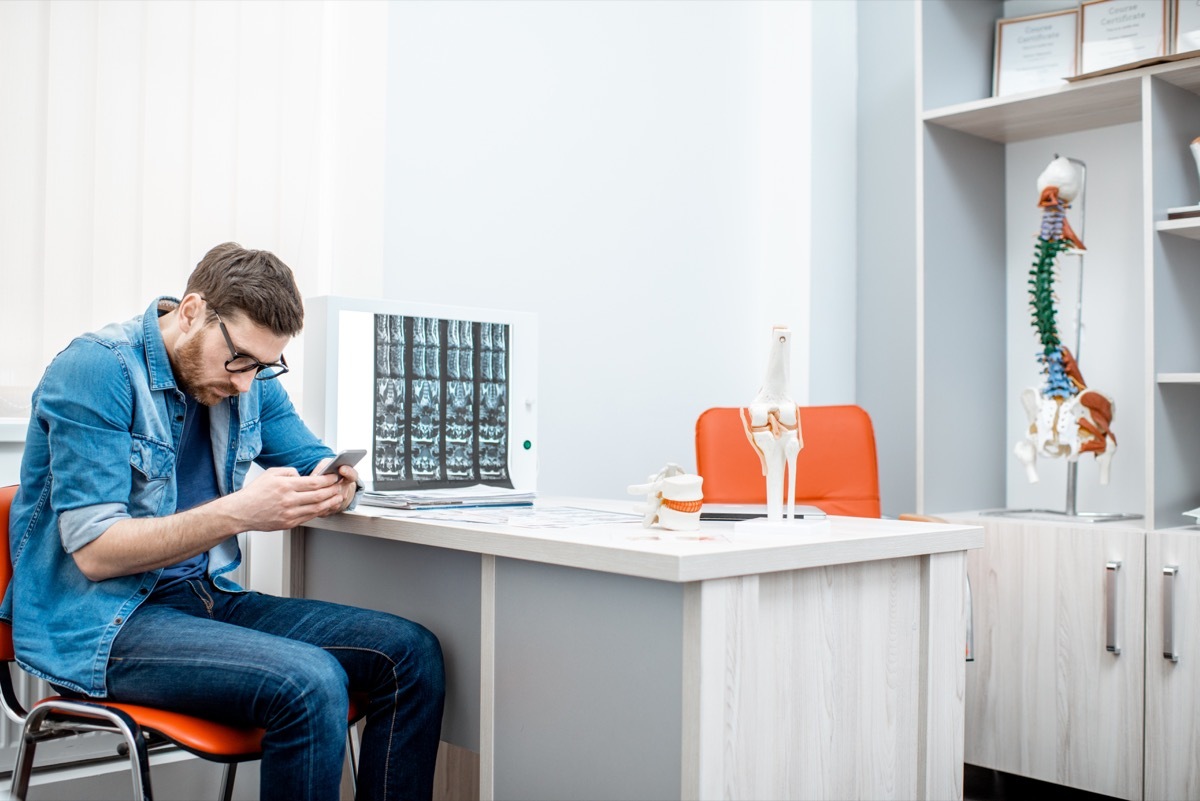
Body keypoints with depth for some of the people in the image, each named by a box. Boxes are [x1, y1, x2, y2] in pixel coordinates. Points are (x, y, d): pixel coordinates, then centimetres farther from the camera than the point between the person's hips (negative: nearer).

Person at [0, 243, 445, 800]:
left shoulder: (250, 379, 7)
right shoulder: (96, 369, -14)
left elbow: (318, 463, 15)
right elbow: (95, 552, -18)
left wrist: (334, 487, -12)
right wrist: (237, 513, -28)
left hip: (208, 597, 7)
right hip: (99, 623, -7)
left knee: (412, 654, -10)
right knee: (310, 683, -31)